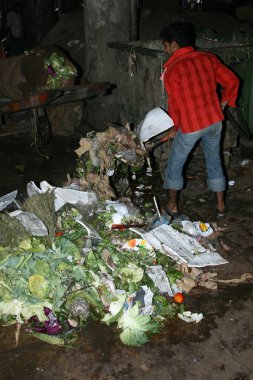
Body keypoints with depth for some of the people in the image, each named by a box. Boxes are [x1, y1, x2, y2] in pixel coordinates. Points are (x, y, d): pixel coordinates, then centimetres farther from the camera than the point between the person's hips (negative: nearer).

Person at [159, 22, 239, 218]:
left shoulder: (172, 70, -13)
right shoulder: (209, 58, 3)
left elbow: (175, 104, -10)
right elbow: (232, 81, 6)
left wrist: (174, 128, 6)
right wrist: (224, 102, 21)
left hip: (190, 125, -5)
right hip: (215, 120, 5)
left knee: (175, 165, 14)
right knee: (214, 162, 20)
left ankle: (172, 206, 23)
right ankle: (221, 205, 27)